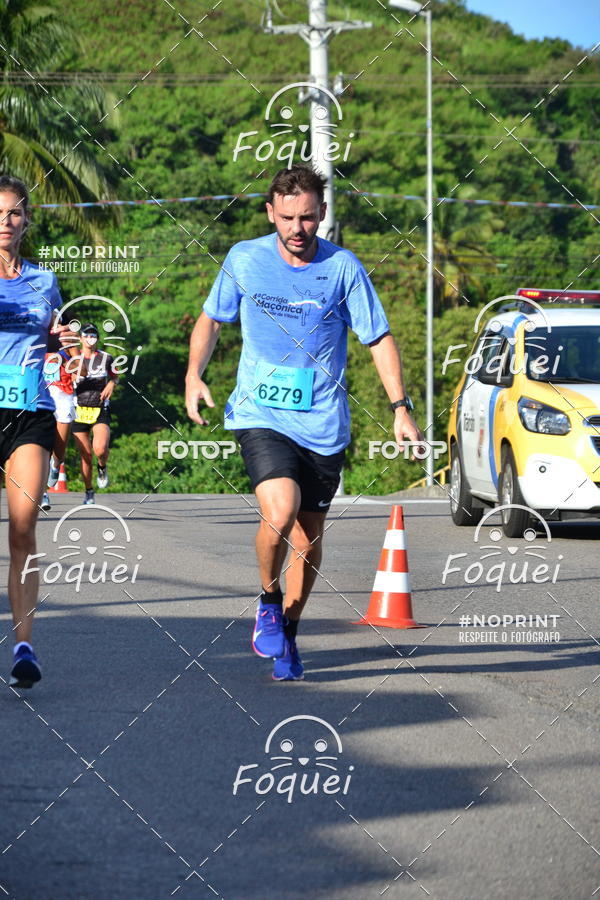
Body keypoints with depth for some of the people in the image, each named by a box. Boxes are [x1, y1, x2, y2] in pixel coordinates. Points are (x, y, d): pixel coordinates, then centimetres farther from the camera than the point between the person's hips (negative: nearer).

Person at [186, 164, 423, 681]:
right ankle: (268, 601, 4)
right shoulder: (244, 260, -1)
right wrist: (194, 376, -1)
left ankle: (286, 633, 31)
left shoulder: (342, 268, -4)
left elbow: (379, 339, 3)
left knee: (309, 538, 8)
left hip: (323, 425, 1)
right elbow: (211, 320, 15)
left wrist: (401, 408, -6)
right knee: (280, 512, -24)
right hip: (260, 417, -1)